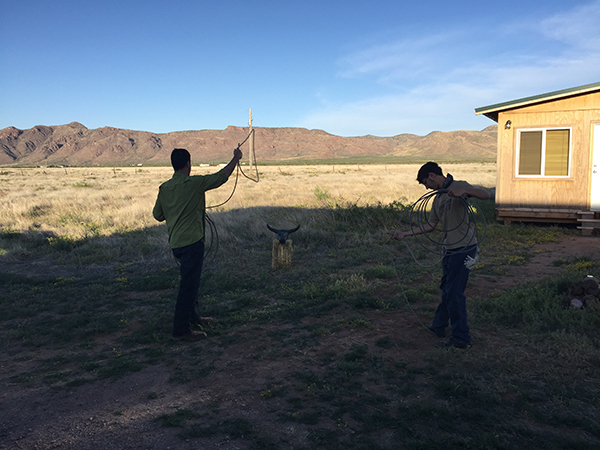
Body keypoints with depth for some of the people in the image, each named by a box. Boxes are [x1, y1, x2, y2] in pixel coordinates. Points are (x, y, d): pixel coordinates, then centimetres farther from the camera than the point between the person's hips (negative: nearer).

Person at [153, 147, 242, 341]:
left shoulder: (164, 188, 7)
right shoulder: (194, 183, -12)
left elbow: (157, 214, 15)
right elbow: (222, 176, -5)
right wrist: (236, 158, 9)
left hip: (175, 243, 8)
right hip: (191, 241, -8)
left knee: (190, 281, 23)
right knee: (189, 284, -2)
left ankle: (193, 316, 38)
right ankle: (181, 329, 2)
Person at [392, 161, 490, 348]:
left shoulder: (458, 186, -10)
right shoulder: (438, 198, 16)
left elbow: (485, 195, -24)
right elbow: (430, 225, 18)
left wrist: (464, 190, -40)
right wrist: (405, 234, 15)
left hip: (464, 248, -9)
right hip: (451, 249, 9)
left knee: (454, 292, -4)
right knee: (447, 289, 19)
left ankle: (461, 338, 6)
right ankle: (438, 326, 33)